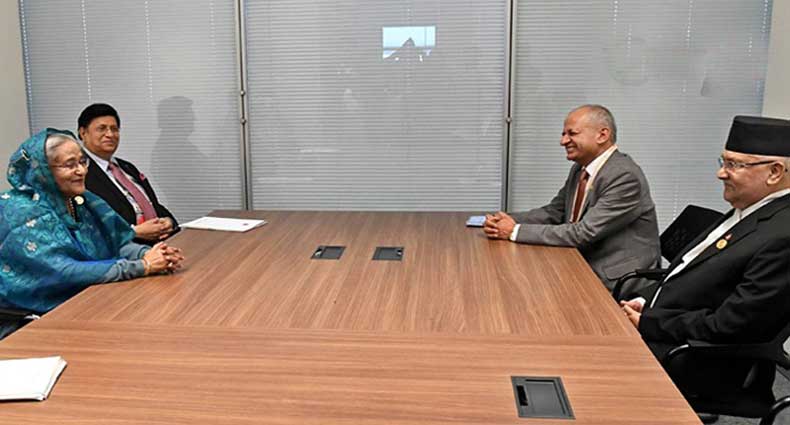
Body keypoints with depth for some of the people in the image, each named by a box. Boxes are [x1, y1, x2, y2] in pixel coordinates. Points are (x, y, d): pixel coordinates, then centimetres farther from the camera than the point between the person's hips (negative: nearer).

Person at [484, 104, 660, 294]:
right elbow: (553, 212, 11)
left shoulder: (626, 177, -21)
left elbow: (584, 233, -25)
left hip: (615, 283, -7)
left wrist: (516, 231, -22)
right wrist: (507, 221, -8)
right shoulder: (580, 168, 7)